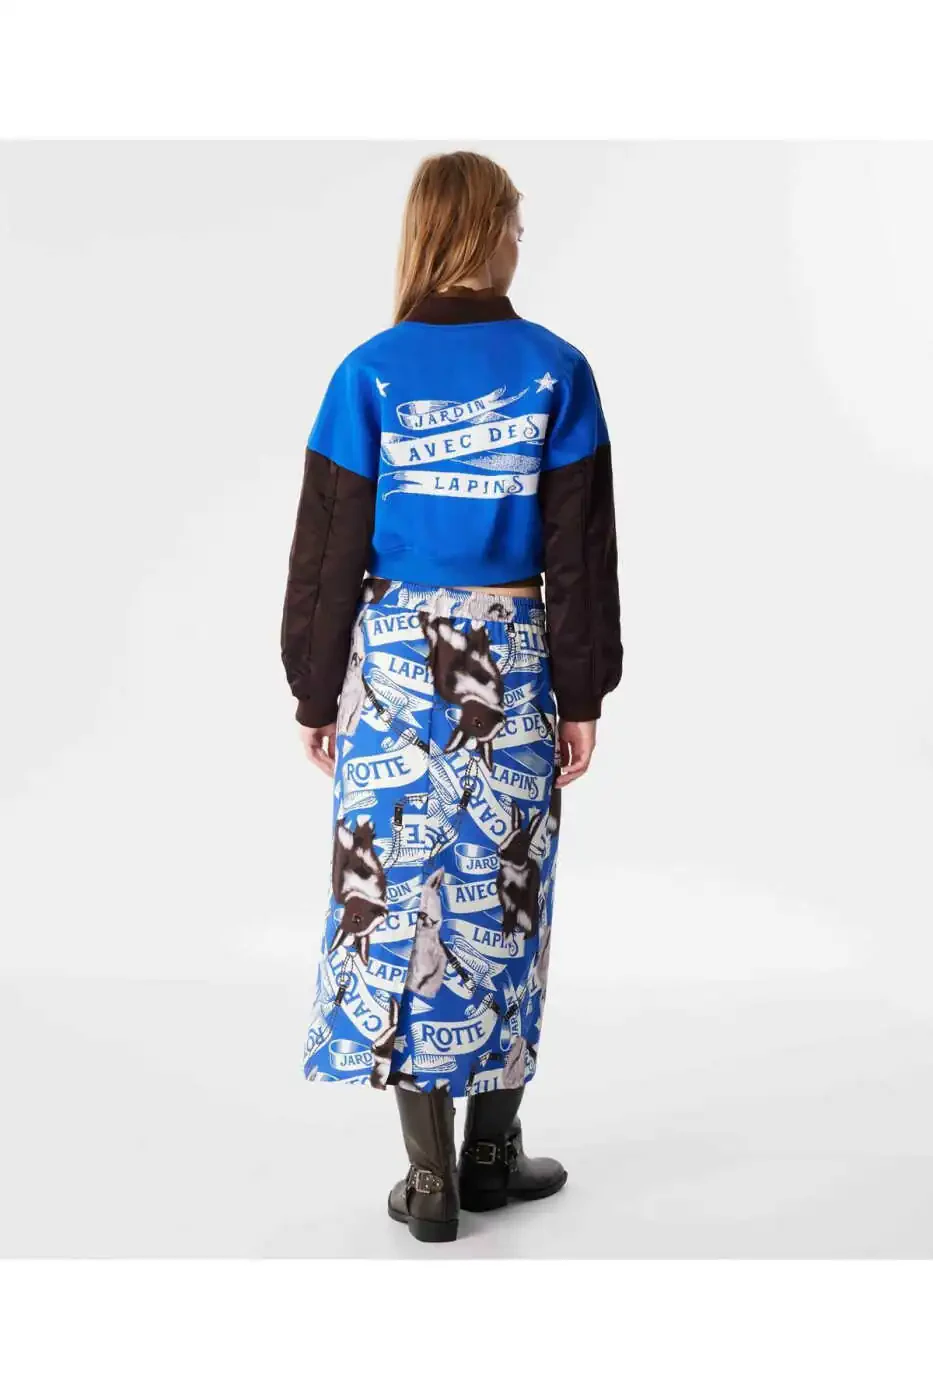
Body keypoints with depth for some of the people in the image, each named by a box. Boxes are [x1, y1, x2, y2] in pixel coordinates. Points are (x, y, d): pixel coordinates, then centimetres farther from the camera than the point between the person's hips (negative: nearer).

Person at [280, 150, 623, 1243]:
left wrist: (315, 691, 7)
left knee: (397, 902, 6)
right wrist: (583, 693, 7)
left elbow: (326, 548, -2)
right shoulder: (555, 370, -2)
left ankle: (431, 1177, 11)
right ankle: (493, 1153, 23)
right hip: (512, 662, 1)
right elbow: (582, 547, 0)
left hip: (392, 660, -1)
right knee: (500, 901, 12)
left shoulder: (370, 373, -4)